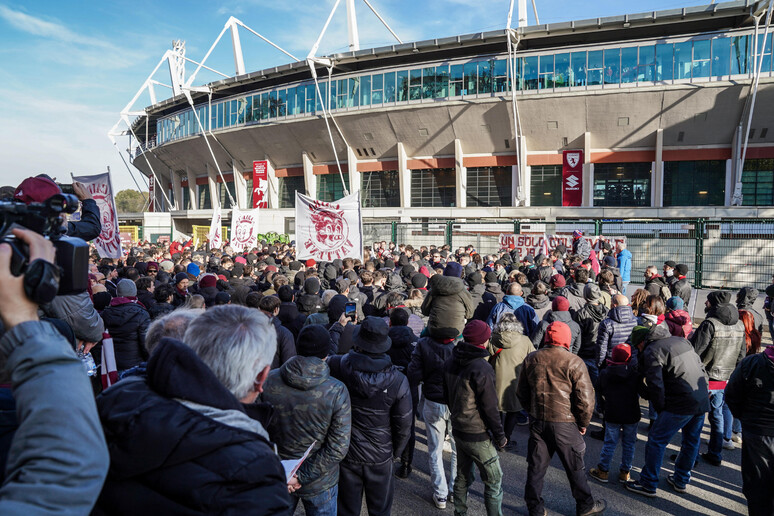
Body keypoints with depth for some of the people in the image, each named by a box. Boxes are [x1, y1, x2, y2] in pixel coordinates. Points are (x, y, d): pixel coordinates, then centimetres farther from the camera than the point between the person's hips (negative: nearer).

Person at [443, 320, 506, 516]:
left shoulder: (450, 363, 0)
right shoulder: (482, 369, -24)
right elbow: (490, 408, -19)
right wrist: (500, 436, -8)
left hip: (458, 431, 8)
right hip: (478, 437, -8)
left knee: (462, 477, 21)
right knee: (494, 481, 9)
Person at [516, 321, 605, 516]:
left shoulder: (531, 359, 0)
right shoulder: (574, 362, -14)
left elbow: (521, 392, 9)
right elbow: (585, 398, -14)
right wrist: (583, 423, 2)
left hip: (537, 422, 4)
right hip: (565, 424, -3)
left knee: (536, 466, 14)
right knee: (575, 467, 15)